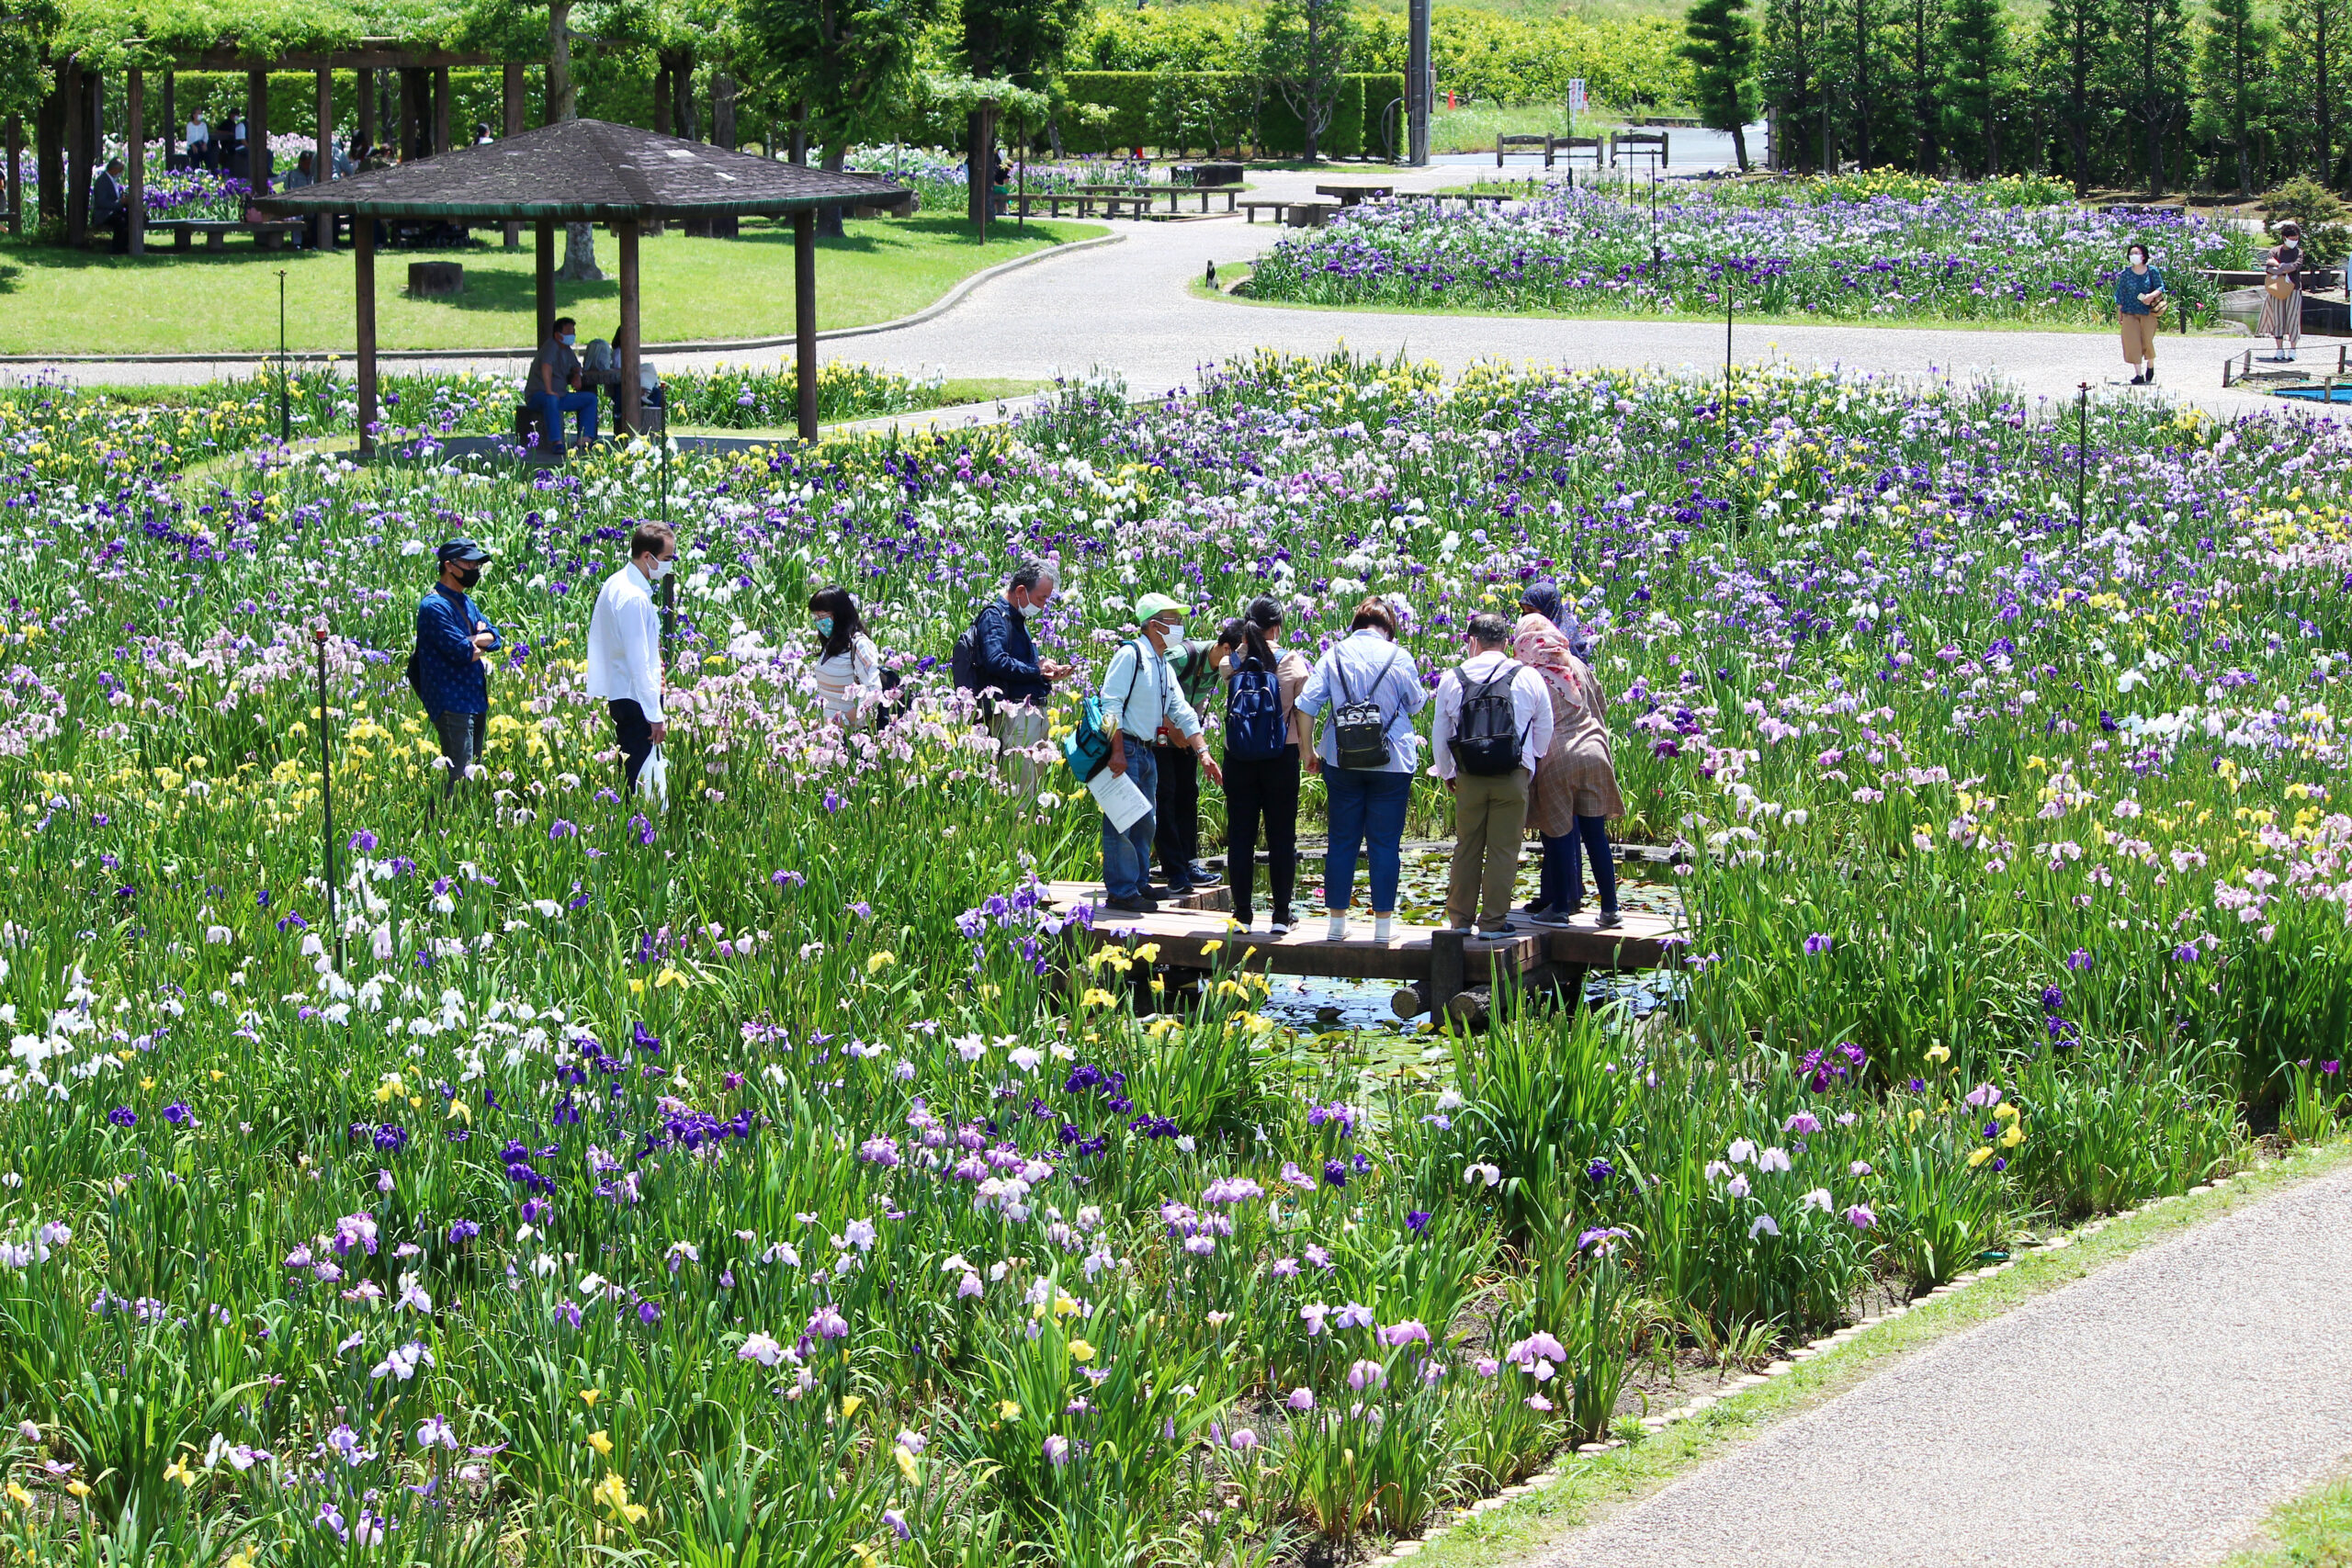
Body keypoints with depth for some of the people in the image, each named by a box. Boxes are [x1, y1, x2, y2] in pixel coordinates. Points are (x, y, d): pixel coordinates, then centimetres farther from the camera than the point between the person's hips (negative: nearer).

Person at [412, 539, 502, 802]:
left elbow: (495, 638, 11)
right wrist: (480, 646, 0)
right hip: (452, 700, -10)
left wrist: (475, 639, -11)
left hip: (476, 699, 10)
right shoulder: (435, 606, -14)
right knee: (459, 774, -12)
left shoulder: (466, 603, 17)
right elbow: (461, 651, -21)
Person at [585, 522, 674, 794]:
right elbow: (639, 663, -21)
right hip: (634, 699, -10)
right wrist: (655, 715, -19)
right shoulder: (634, 598, -20)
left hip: (614, 693, 10)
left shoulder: (616, 583, 10)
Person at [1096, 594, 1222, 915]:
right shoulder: (1131, 654, -11)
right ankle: (1121, 892, -8)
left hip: (1146, 752, 10)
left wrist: (1203, 752, 11)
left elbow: (1182, 714, 20)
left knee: (1145, 823, 13)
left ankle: (1139, 885, 22)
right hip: (1124, 748, -10)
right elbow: (1111, 702, -17)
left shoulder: (1164, 667, 17)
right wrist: (1117, 752, -21)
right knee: (1121, 823, -9)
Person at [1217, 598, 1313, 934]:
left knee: (1240, 834, 7)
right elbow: (1304, 714, -5)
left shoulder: (1232, 663, -3)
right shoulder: (1293, 663, -6)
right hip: (1282, 756, -1)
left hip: (1238, 759, 1)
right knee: (1282, 835, 5)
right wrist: (1309, 754, 5)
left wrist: (1243, 639, 16)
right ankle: (1281, 915, 6)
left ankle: (1242, 913, 7)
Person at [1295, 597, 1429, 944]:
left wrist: (1308, 750, 4)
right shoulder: (1398, 657, -4)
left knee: (1342, 841, 9)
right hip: (1392, 760, -2)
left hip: (1343, 760, 2)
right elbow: (1416, 703, 8)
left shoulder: (1334, 655, 1)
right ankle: (1382, 925, 3)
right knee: (1385, 843, 3)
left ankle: (1337, 922, 11)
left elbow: (1307, 703, -3)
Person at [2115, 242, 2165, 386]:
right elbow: (2120, 292, 8)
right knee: (2133, 342, -6)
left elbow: (2160, 287, 2)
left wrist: (2152, 295, -18)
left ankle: (2150, 366, 26)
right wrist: (2119, 310, 5)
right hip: (2130, 313, 1)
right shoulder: (2126, 273, 4)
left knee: (2147, 341, -3)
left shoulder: (2152, 271, 1)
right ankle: (2138, 374, -3)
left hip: (2148, 311, -1)